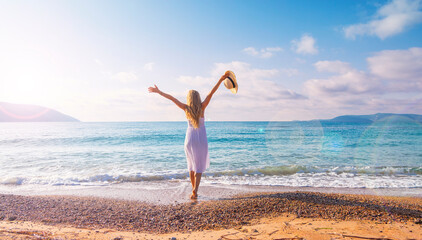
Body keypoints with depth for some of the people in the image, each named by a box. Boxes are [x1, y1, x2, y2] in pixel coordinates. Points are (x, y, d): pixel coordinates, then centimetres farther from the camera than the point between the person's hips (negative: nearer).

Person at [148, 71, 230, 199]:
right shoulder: (202, 107, -9)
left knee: (192, 165, 16)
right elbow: (211, 93, -14)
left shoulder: (186, 108, -6)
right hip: (201, 139, -2)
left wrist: (158, 91, 4)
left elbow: (171, 98, -3)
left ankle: (194, 190, 20)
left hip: (189, 138, 2)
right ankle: (195, 190, -11)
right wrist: (221, 79, -16)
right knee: (199, 166, 5)